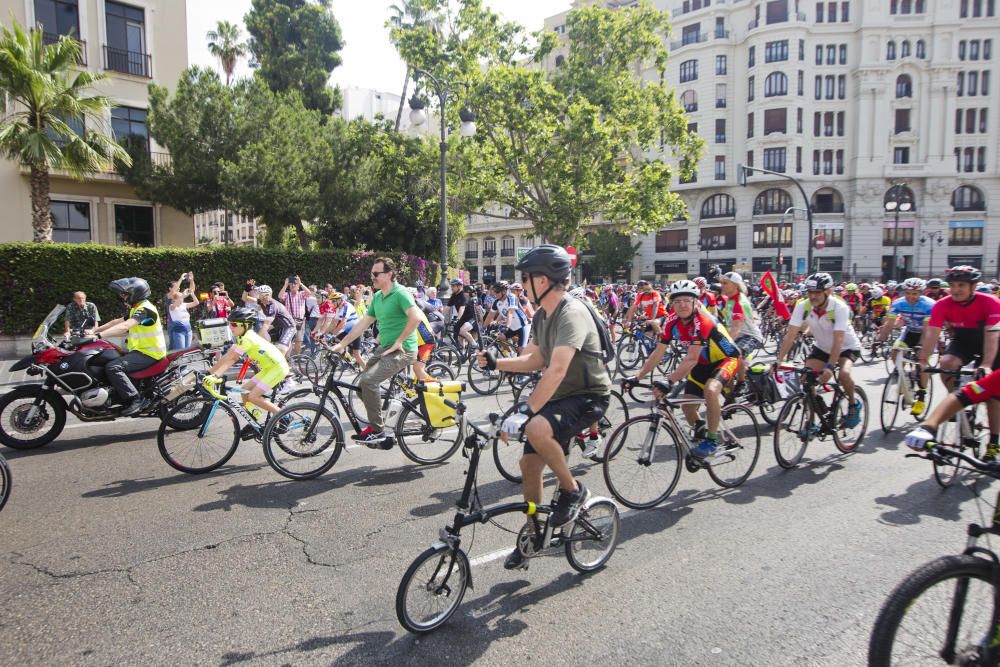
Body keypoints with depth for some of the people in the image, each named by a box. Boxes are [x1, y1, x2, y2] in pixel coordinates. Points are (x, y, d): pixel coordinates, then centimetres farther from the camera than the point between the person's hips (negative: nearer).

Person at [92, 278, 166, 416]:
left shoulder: (145, 309, -17)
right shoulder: (136, 309, 17)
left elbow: (124, 327, -29)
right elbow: (117, 322, 20)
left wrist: (99, 335, -32)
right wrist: (94, 330, 12)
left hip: (149, 353, -11)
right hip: (140, 350, 11)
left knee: (113, 367, -24)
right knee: (109, 360, 17)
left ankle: (135, 399, -22)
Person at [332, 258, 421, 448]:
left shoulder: (400, 293, -13)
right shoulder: (377, 297, 14)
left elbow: (415, 317, -28)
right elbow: (364, 323, 17)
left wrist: (399, 342, -23)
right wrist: (342, 344, 12)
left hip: (402, 350, -9)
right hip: (384, 348, 9)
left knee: (368, 380, -24)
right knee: (362, 384, 5)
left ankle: (376, 431, -12)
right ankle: (375, 430, 17)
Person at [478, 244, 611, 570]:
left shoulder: (572, 314, -24)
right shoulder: (541, 315, 7)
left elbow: (557, 370, -34)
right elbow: (535, 360, 14)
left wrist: (525, 411, -39)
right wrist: (496, 363, -1)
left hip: (588, 397, -9)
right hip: (560, 396, 9)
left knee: (537, 429, -35)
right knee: (529, 463, 5)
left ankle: (572, 490, -9)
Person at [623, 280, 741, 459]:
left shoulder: (702, 320, -32)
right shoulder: (672, 322, -13)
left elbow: (691, 358, -37)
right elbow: (658, 353, -10)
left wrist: (669, 380, -45)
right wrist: (637, 377, -18)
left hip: (725, 359, -6)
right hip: (703, 363, 7)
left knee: (710, 390, -34)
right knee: (687, 407, 0)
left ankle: (712, 440, -18)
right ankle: (700, 428, 32)